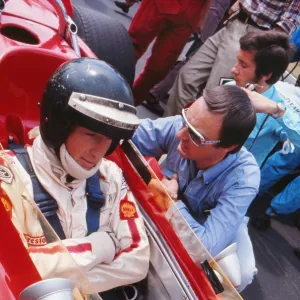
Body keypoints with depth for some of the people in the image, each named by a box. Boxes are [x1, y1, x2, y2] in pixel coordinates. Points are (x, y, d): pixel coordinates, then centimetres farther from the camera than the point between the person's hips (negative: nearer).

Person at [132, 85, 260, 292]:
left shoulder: (243, 179, -39)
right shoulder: (183, 126, -32)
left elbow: (205, 247, -43)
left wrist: (172, 200, -32)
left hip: (213, 224, -2)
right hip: (169, 208, 3)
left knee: (239, 274, -26)